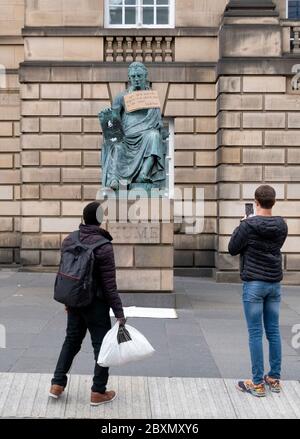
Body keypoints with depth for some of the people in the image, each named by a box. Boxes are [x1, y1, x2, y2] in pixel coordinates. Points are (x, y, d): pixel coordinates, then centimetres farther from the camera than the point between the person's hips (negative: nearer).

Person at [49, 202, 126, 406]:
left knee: (71, 340, 22)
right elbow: (109, 284, -19)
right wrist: (119, 312, -12)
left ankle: (57, 384, 26)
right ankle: (98, 392, 18)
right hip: (96, 304, -6)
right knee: (102, 344, 9)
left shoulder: (69, 240, 1)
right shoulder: (104, 246, -20)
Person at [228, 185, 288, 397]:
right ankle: (275, 379, 22)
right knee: (274, 332, 12)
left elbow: (232, 249, -5)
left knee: (255, 333, 0)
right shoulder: (281, 225, 2)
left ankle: (258, 383, 6)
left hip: (254, 284, -5)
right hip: (274, 284, 5)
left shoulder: (249, 225, -14)